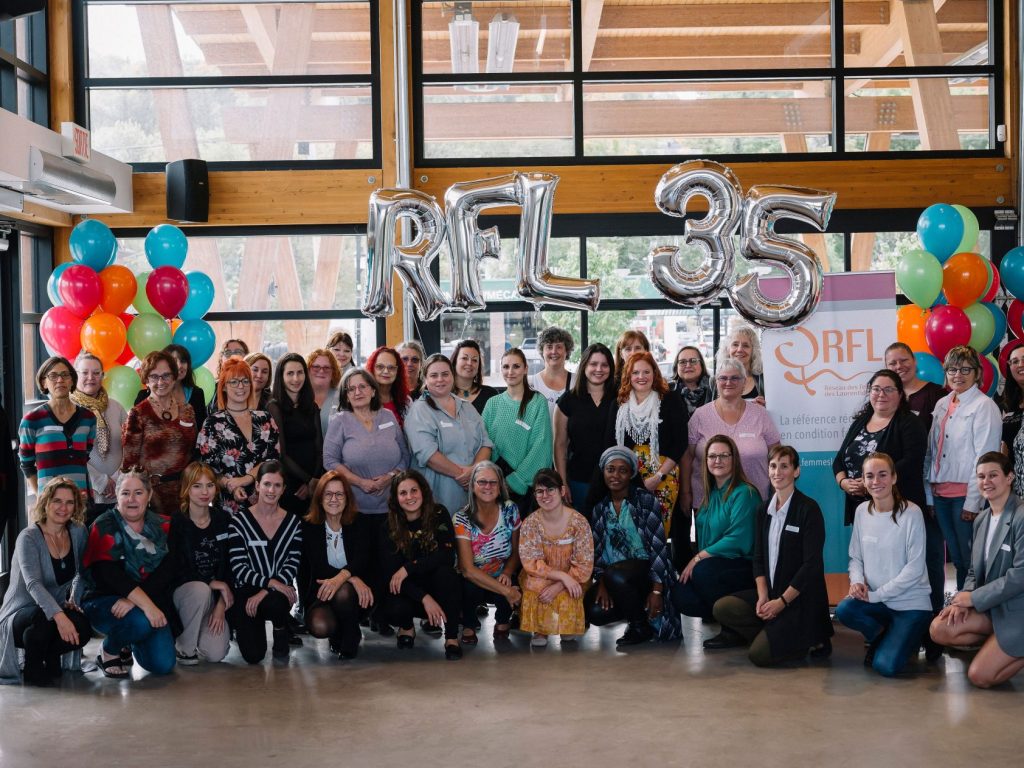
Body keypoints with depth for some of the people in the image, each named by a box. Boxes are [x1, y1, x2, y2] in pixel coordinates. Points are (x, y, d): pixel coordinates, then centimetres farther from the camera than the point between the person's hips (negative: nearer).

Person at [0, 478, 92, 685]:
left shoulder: (78, 533, 0)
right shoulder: (29, 538, -16)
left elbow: (82, 573, 15)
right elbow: (33, 584, -30)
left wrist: (74, 600, -3)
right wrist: (58, 616, -44)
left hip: (58, 609, 4)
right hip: (21, 612, -4)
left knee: (83, 629, -28)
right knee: (45, 619, -38)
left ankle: (50, 655, 5)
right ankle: (31, 666, -8)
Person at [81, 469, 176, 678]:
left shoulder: (162, 527, 4)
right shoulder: (104, 527, -5)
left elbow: (165, 571, -9)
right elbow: (109, 573, -20)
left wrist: (133, 600, -26)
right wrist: (146, 605, -32)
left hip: (150, 603, 4)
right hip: (103, 601, -4)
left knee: (163, 664, -14)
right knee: (140, 621, -35)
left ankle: (129, 645, 20)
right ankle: (109, 651, -1)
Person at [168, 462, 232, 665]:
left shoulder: (223, 519, 2)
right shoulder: (175, 523, -10)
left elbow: (229, 565, 2)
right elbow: (175, 568, -13)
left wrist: (222, 604, -8)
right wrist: (212, 583, -17)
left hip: (214, 595, 3)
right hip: (181, 589, -3)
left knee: (216, 654, -17)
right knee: (201, 590, -39)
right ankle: (183, 647, -15)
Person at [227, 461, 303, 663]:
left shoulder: (293, 523, 3)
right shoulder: (240, 521, -5)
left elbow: (292, 565, -3)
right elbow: (238, 568, -10)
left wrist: (265, 592, -17)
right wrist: (271, 582, -22)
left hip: (278, 593, 1)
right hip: (246, 592, -1)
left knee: (275, 603, -38)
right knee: (253, 655, -17)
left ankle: (281, 633, 1)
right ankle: (244, 628, 22)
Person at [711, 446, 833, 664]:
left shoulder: (809, 509, -10)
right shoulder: (764, 510, 11)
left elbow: (812, 564, -15)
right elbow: (758, 558, 9)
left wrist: (782, 601, -17)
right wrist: (763, 596, -8)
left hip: (801, 599, -7)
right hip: (771, 593, 7)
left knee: (759, 654, -20)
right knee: (722, 608, -14)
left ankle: (810, 640, 4)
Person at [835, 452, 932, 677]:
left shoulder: (911, 513, -14)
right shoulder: (862, 511, 1)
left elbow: (914, 568, -15)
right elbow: (855, 557, 9)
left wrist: (875, 595, -16)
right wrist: (857, 581, -13)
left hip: (911, 603, -4)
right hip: (876, 601, 5)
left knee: (887, 666, -21)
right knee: (844, 610, -28)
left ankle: (907, 638, 14)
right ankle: (881, 636, 4)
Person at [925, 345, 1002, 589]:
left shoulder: (984, 406, -6)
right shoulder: (942, 405, 14)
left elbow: (985, 458, -11)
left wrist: (973, 502, -14)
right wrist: (929, 492, 10)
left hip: (966, 496, -6)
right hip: (941, 494, 6)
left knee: (970, 559, -2)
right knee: (956, 558, 11)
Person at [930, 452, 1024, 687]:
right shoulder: (981, 520, 10)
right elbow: (975, 571, 15)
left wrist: (973, 598, -15)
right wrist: (963, 599, -6)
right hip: (991, 607, 8)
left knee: (979, 676, -15)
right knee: (939, 629, -11)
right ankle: (997, 643, 6)